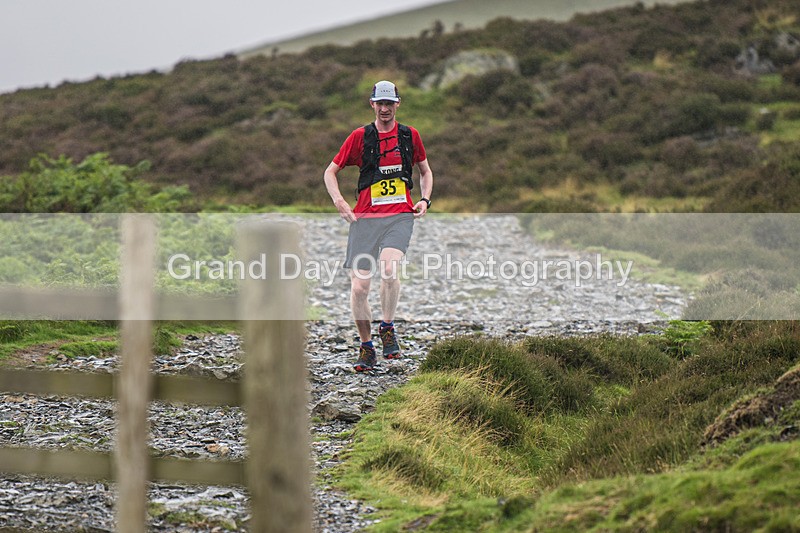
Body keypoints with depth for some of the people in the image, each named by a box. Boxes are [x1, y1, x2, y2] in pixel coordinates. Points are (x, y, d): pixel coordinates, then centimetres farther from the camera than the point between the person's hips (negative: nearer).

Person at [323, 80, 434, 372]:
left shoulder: (410, 135, 10)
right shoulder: (360, 136, 5)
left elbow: (425, 171, 25)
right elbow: (330, 172, 12)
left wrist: (425, 199, 8)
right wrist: (339, 200, -4)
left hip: (400, 216, 0)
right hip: (365, 217, 0)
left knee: (389, 268, -28)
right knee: (358, 287, -5)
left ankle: (388, 328, -7)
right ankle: (366, 348, 12)